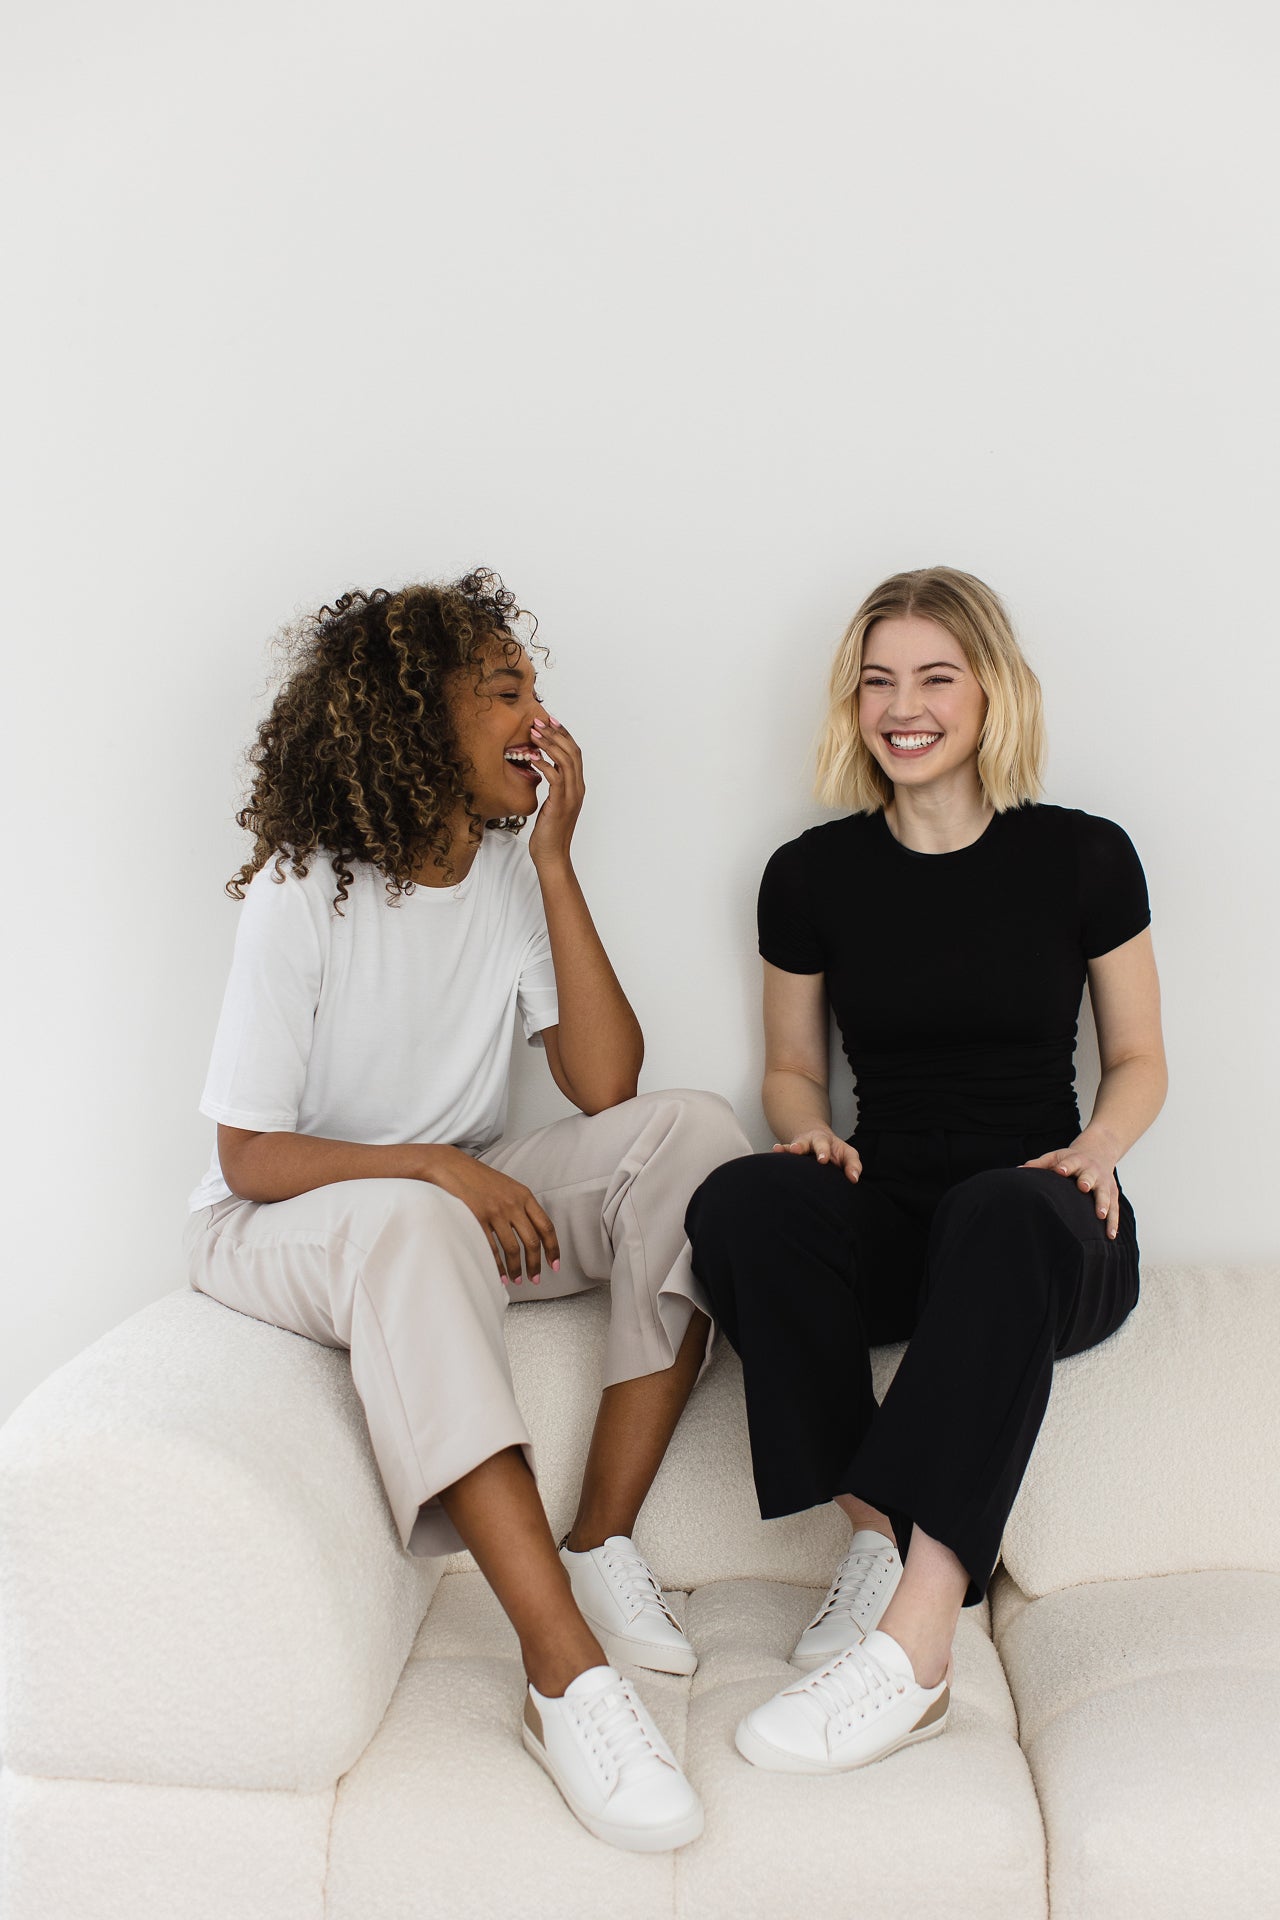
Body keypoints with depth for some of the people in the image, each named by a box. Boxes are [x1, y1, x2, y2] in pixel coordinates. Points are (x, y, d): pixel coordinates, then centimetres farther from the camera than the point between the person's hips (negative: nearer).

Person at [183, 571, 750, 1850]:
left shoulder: (512, 872, -2)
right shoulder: (303, 893, -17)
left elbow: (605, 1086, -13)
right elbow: (251, 1156, -15)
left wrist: (555, 859, -16)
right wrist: (434, 1168, -31)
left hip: (456, 1210, 6)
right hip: (278, 1227, -5)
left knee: (690, 1130, -18)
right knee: (409, 1226, -41)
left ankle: (601, 1547, -19)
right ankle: (565, 1673, -41)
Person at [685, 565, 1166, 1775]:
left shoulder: (1082, 857, 2)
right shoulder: (814, 874, 6)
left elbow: (1138, 1060, 11)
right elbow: (791, 1068, 16)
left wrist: (1099, 1145, -10)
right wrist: (812, 1132, -7)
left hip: (1046, 1231, -2)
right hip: (889, 1220, 2)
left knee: (1002, 1210, -39)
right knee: (739, 1201, -31)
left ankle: (914, 1641, -41)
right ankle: (875, 1535, -24)